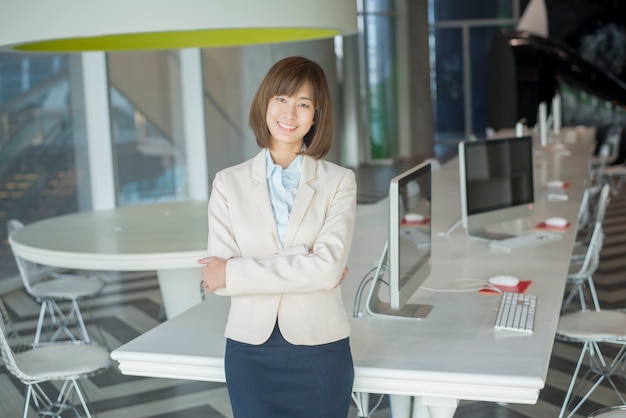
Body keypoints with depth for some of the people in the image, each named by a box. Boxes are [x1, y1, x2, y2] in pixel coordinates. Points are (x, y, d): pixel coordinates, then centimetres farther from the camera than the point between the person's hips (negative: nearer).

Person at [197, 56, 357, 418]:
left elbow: (329, 266, -15)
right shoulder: (229, 182, 2)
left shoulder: (339, 181, -1)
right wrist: (306, 270, -14)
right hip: (250, 350, 1)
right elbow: (217, 278, -8)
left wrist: (234, 272, -13)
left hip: (320, 350, 0)